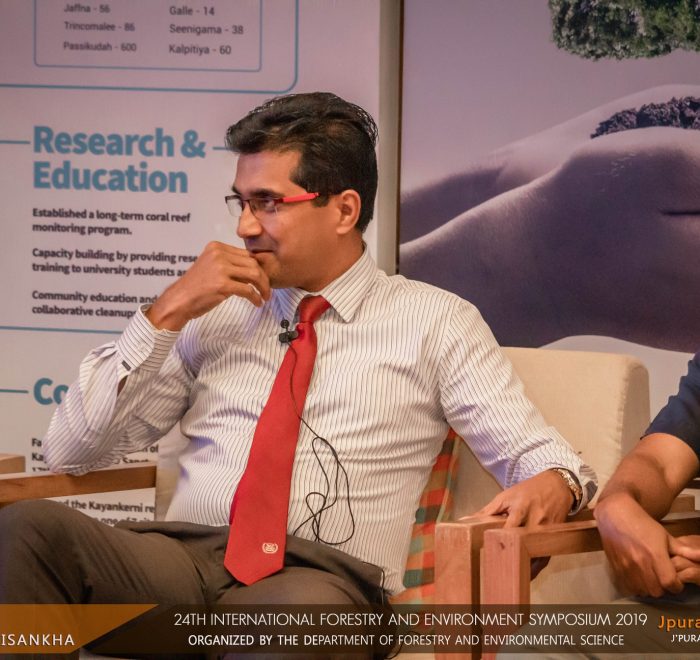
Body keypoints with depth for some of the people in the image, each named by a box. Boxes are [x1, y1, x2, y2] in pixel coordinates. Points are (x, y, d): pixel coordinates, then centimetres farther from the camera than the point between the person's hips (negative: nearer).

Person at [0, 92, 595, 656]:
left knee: (306, 611, -43)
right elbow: (70, 451, 16)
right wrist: (169, 313, 7)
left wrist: (551, 483, -18)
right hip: (179, 556, 4)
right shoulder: (215, 314, 21)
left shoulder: (433, 321, 13)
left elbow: (534, 452, 7)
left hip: (318, 575, -4)